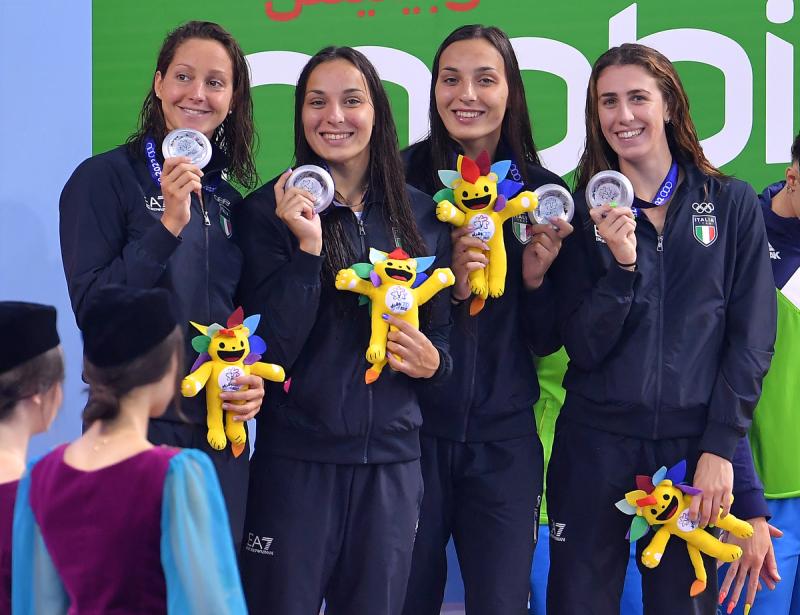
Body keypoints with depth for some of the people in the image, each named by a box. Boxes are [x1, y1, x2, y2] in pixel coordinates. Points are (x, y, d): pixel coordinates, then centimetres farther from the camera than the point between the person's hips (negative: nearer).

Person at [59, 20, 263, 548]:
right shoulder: (106, 178, -5)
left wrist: (255, 382, 0)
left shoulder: (228, 198, 13)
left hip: (219, 431, 6)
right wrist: (169, 224, -20)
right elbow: (90, 307, -14)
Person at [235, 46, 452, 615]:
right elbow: (273, 348, -11)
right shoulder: (268, 212, -4)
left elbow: (442, 328, 16)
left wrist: (432, 361, -6)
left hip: (391, 457, 3)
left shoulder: (420, 214, 7)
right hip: (296, 456, -3)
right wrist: (307, 246, -20)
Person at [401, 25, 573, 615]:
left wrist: (536, 278, -12)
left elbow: (545, 341, 6)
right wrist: (446, 285, -19)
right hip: (412, 432, -1)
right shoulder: (402, 179, -5)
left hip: (504, 440, 2)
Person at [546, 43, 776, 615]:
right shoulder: (586, 212, 4)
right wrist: (621, 264, -18)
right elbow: (583, 348, -3)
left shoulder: (732, 203, 2)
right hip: (597, 445, 1)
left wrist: (720, 447, -7)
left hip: (697, 447, 0)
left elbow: (752, 337, 0)